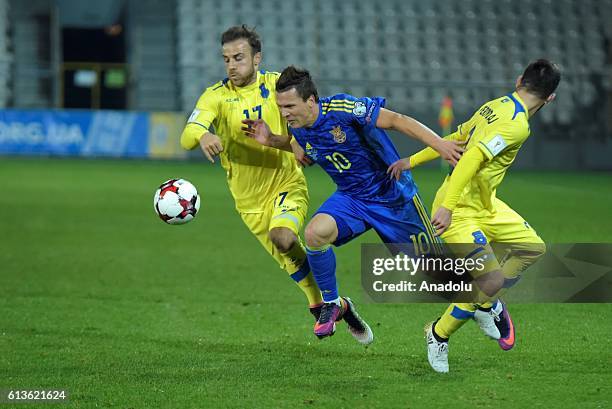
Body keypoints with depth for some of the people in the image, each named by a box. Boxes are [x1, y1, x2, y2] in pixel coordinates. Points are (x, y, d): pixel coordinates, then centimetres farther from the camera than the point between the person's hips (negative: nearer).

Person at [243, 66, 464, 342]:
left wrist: (440, 144, -33)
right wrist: (271, 141, 1)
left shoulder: (342, 109, -26)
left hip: (393, 195, -4)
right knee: (315, 232, -26)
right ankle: (331, 303, -4)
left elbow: (396, 120, -24)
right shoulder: (299, 130, -6)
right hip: (351, 198, 5)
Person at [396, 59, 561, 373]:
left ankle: (486, 305, 27)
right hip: (460, 211, -10)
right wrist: (447, 207, -34)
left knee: (533, 247, 11)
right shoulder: (517, 125, -22)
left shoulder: (496, 106, 6)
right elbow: (473, 158, -31)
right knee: (492, 280, -12)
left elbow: (455, 138, 14)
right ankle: (439, 335, 8)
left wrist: (413, 161, 20)